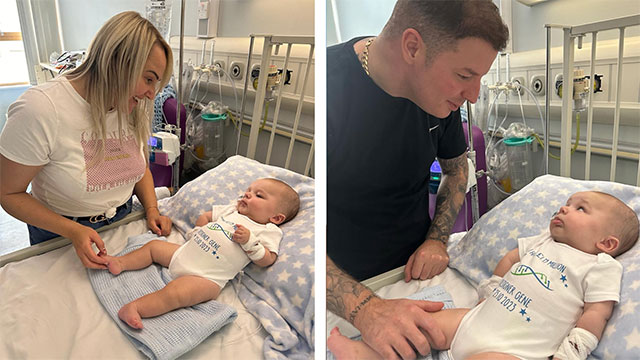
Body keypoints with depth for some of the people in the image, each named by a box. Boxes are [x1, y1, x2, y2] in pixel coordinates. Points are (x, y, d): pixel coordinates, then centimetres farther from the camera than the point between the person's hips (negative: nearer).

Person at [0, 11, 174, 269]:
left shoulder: (134, 109, -9)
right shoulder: (39, 110, -26)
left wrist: (152, 210, -10)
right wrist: (73, 231, -29)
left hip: (122, 220, 5)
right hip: (60, 235, -4)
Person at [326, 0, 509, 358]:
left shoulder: (440, 90, -7)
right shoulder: (333, 85, -27)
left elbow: (457, 166, 11)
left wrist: (437, 238, -5)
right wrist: (363, 308, -38)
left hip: (416, 272, 5)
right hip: (343, 295, -5)